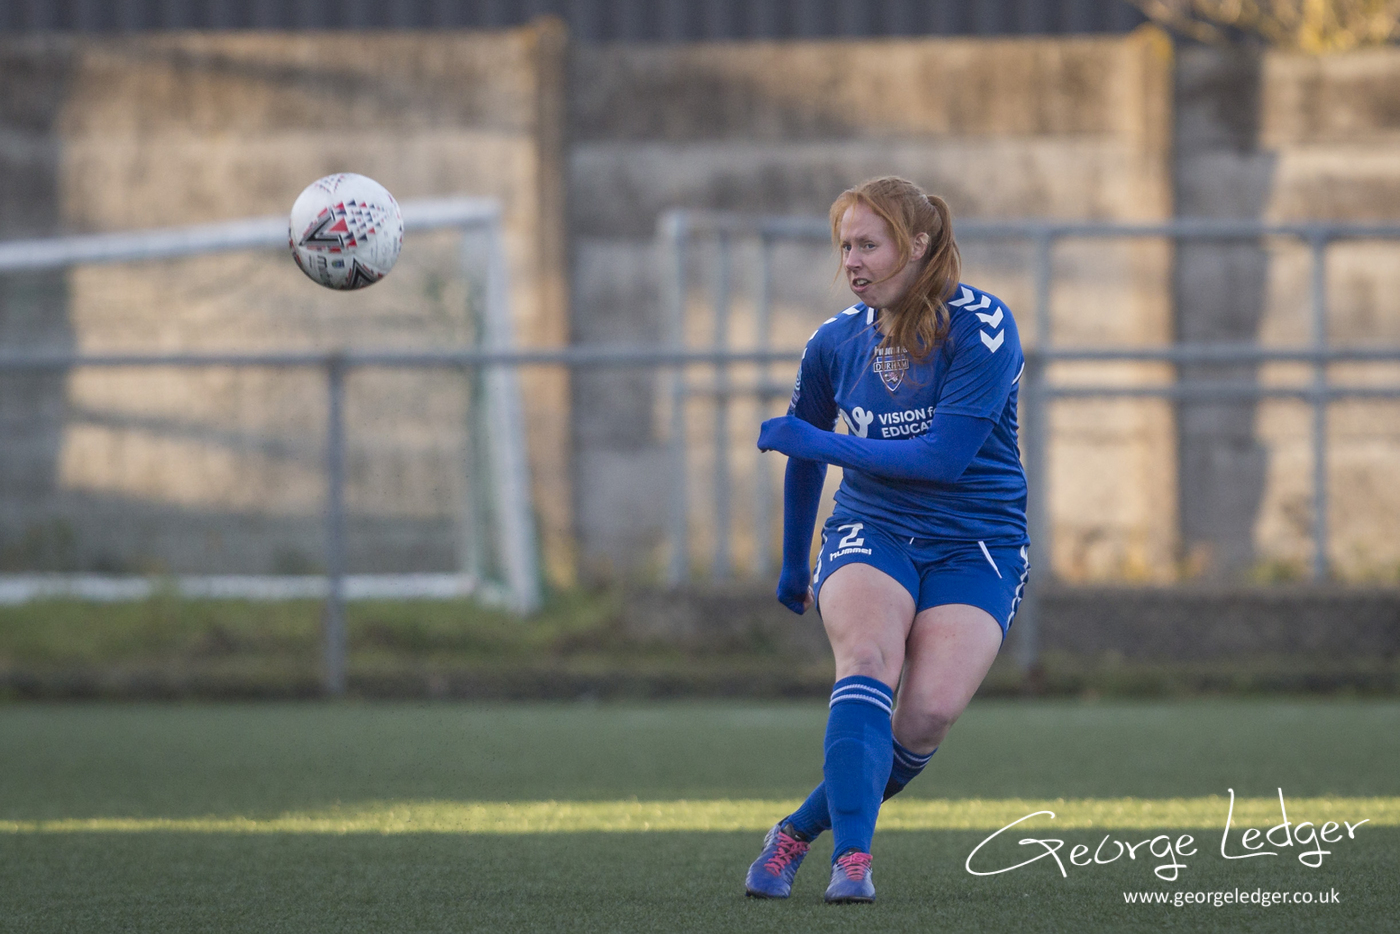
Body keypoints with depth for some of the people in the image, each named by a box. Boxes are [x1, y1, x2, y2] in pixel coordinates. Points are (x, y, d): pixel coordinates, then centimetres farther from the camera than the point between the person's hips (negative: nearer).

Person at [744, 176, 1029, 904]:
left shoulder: (980, 327, -12)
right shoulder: (836, 342, 3)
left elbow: (945, 456, -20)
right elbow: (804, 451, 21)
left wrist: (816, 443, -16)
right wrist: (793, 566, 28)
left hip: (974, 547, -2)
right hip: (870, 532, 2)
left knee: (932, 708, -24)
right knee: (869, 657, -30)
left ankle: (801, 829, -5)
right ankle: (852, 858, -38)